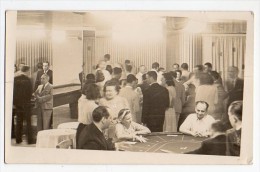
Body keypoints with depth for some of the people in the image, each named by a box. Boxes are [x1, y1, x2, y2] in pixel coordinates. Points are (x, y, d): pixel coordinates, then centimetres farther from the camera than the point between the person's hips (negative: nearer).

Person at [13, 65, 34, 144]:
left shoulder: (15, 79, -1)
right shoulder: (27, 80, -14)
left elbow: (13, 91, 3)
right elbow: (30, 92, -12)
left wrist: (14, 102, 12)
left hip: (17, 103, 4)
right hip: (26, 103, -4)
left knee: (19, 122, 13)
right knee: (28, 122, 3)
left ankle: (18, 139, 15)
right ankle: (30, 140, 2)